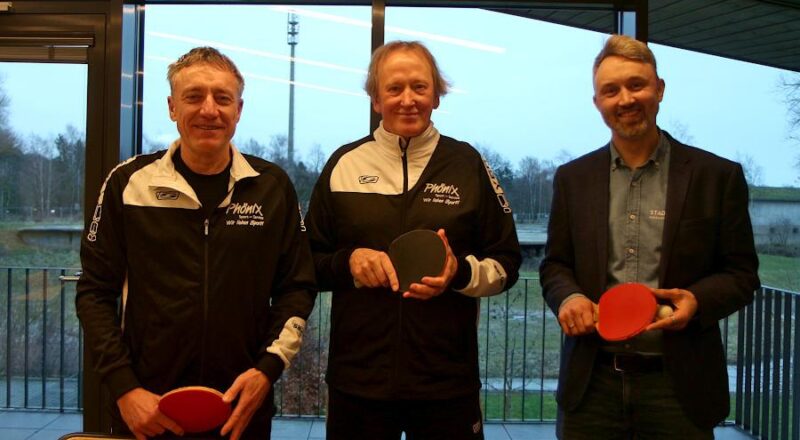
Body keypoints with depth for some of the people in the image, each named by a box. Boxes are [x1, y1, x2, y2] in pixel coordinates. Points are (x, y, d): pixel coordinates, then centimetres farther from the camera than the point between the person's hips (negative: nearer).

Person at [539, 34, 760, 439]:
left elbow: (741, 273, 3)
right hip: (592, 381, 2)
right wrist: (568, 297, -10)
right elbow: (555, 265, 12)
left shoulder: (718, 176, 1)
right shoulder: (573, 178, 8)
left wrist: (698, 299, -17)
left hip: (678, 385, -1)